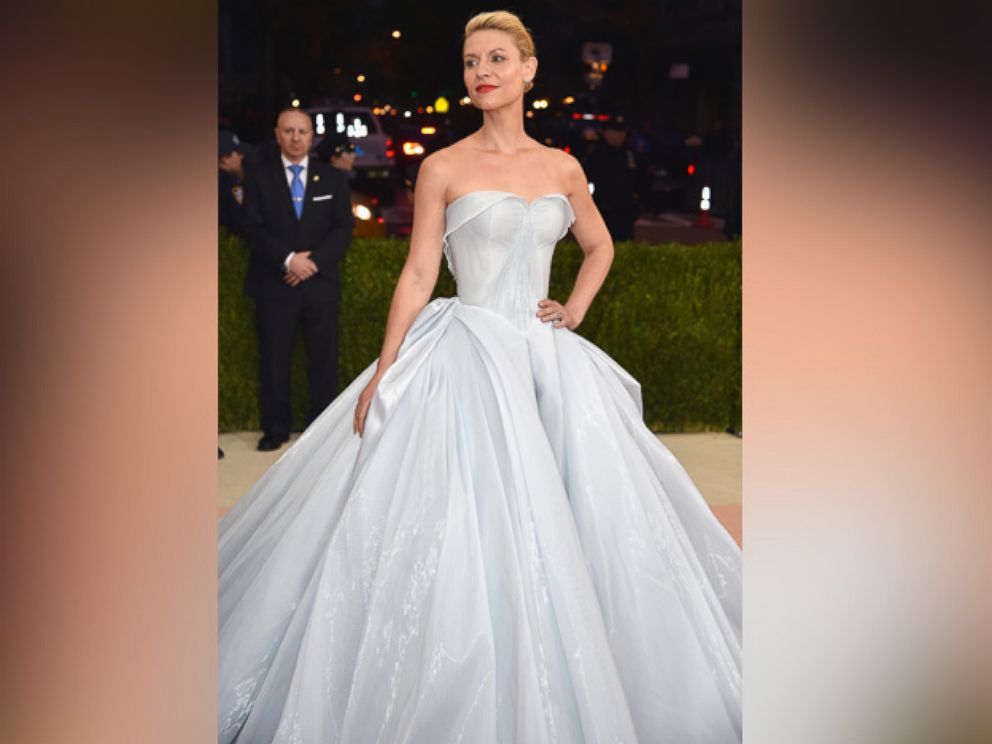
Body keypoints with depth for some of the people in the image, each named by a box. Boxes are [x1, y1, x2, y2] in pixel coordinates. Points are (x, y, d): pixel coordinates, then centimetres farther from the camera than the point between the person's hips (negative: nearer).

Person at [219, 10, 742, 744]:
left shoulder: (562, 168, 9)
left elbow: (600, 246, 24)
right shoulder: (443, 168, 0)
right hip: (464, 353, -4)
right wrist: (383, 373, -7)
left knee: (567, 519, 3)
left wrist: (575, 311, 9)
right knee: (461, 515, -7)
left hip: (545, 356, 4)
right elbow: (418, 275, -2)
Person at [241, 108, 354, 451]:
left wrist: (314, 260, -12)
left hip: (320, 282, 1)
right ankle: (275, 428, 15)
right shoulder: (258, 176, 5)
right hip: (274, 284, -1)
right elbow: (254, 228, -3)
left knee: (323, 360, 4)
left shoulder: (333, 178, 8)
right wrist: (288, 259, -16)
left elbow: (343, 227, 2)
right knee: (274, 360, 3)